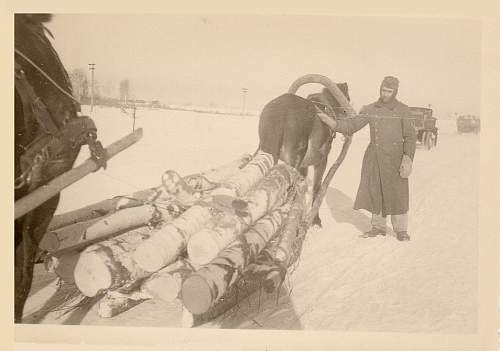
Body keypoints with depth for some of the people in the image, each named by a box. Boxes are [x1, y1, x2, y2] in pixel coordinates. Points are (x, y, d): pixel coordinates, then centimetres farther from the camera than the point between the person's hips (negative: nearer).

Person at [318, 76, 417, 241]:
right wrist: (333, 123, -13)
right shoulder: (370, 109, 6)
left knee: (397, 192, -1)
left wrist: (408, 158, -15)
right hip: (373, 157, 3)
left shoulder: (403, 111, -1)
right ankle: (378, 226, 22)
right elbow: (351, 126, 3)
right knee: (374, 191, 8)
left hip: (394, 157, -3)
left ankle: (401, 229, 14)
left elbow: (410, 136, -3)